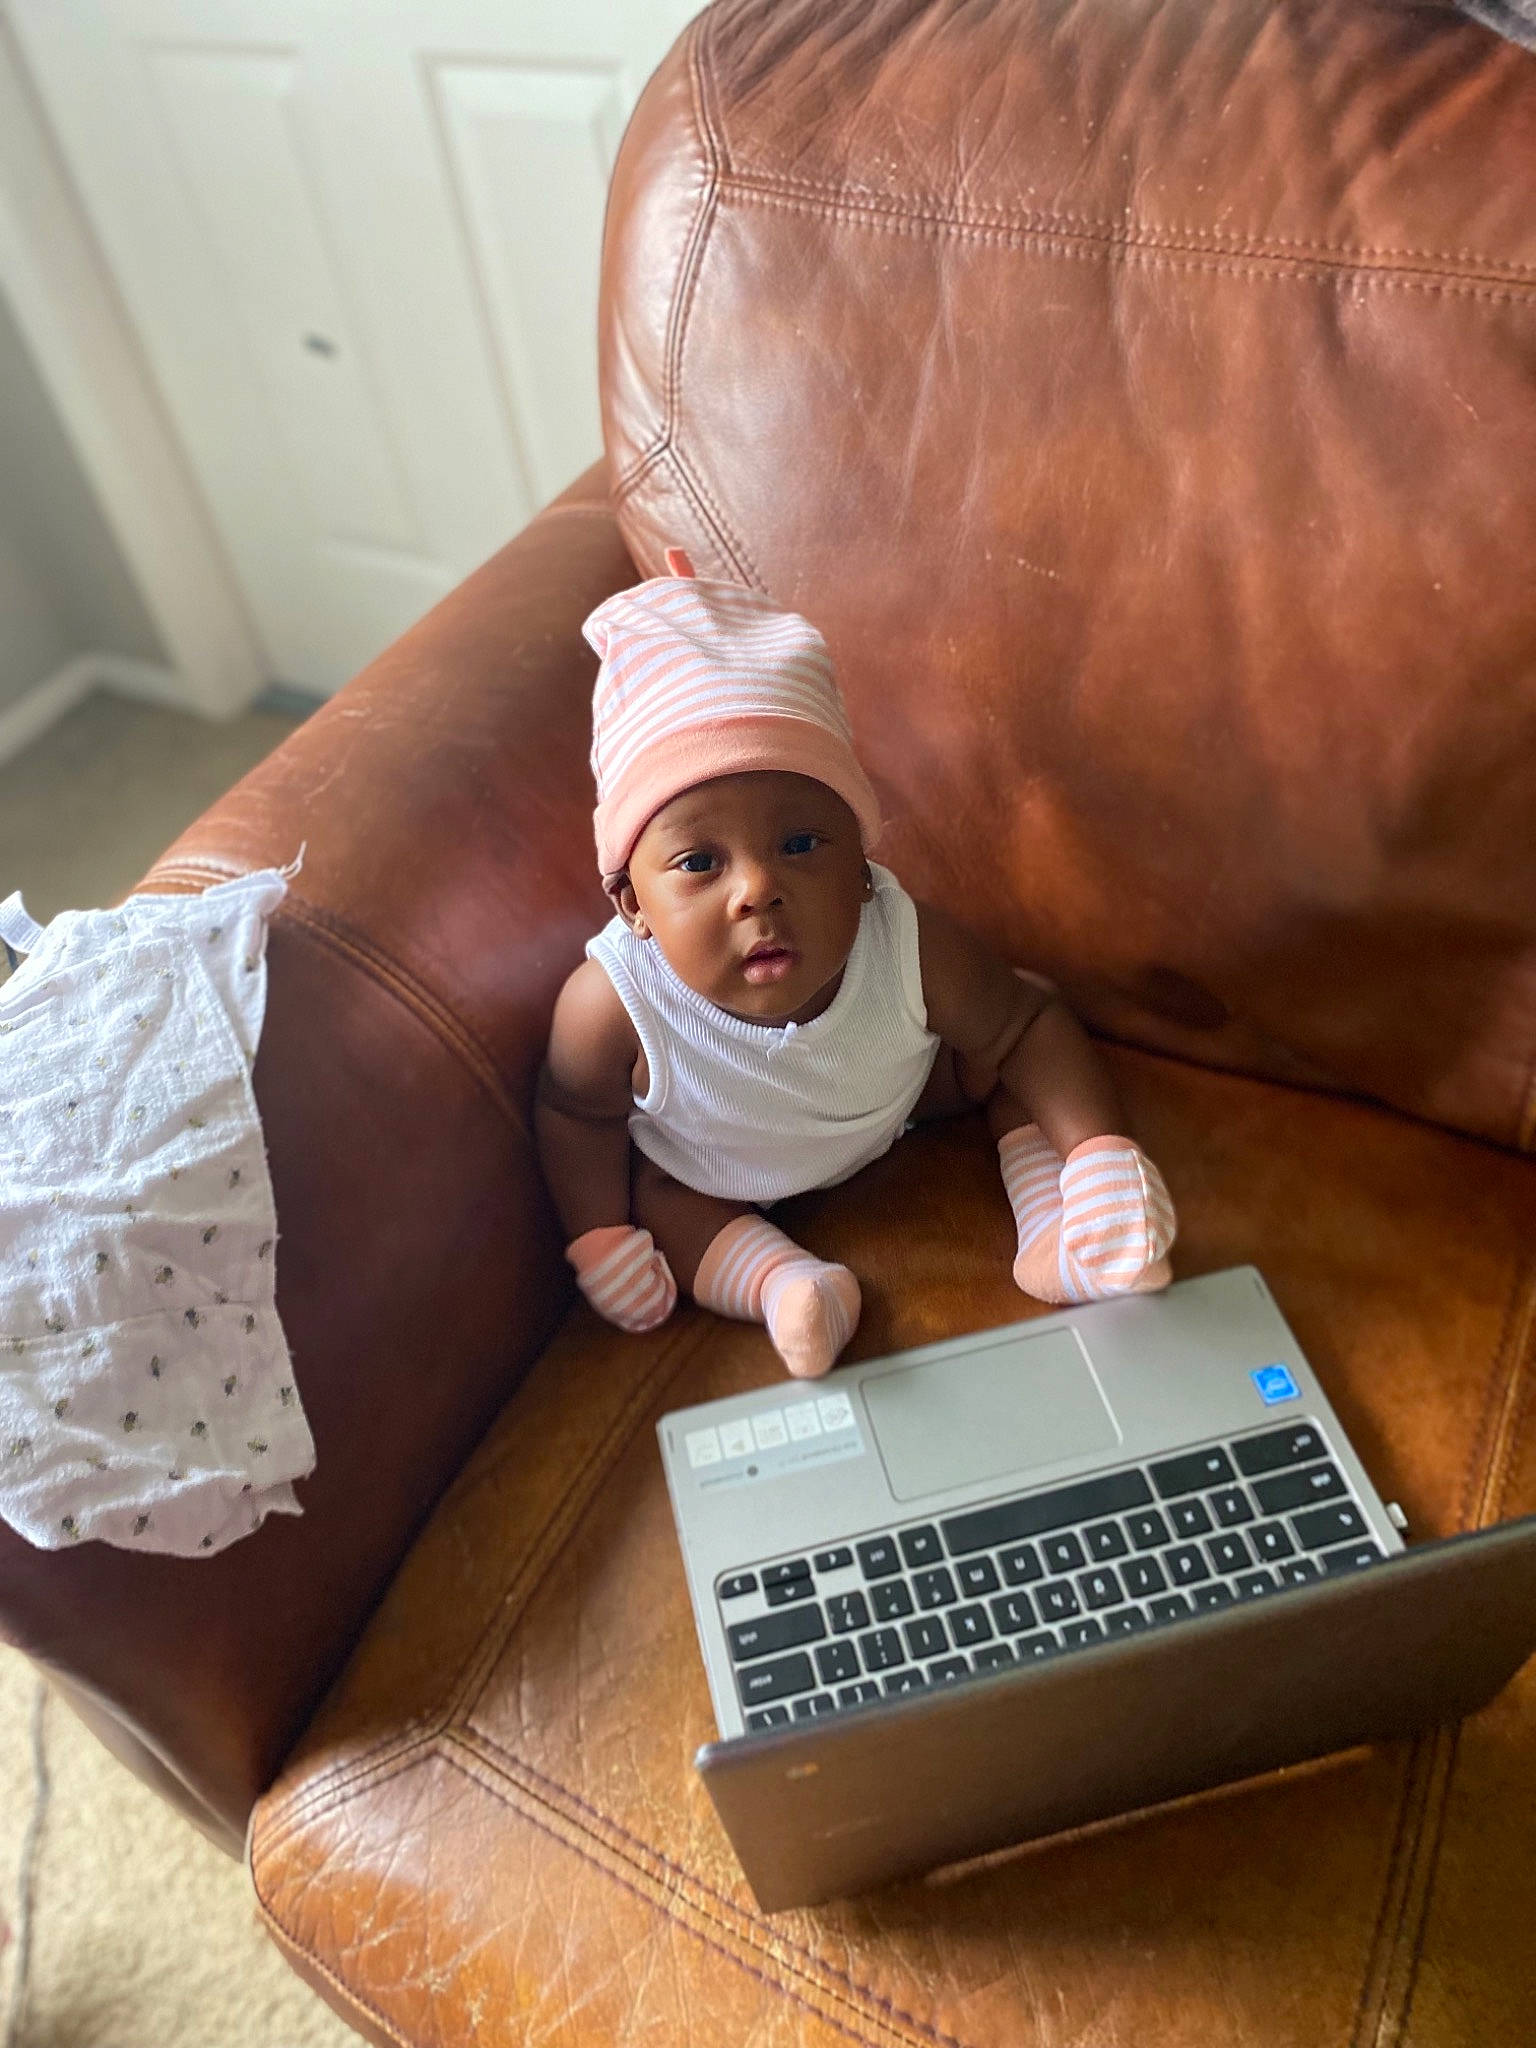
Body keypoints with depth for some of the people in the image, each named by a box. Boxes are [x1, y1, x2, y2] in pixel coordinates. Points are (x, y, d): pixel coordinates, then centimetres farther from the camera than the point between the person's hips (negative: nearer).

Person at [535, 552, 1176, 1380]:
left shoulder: (913, 951, -38)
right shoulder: (612, 1005, -41)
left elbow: (1026, 1027, -22)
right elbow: (575, 1115, -19)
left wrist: (1099, 1153, -32)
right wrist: (600, 1237, -22)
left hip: (901, 1095, 1)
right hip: (715, 1167, 0)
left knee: (1026, 1010, -8)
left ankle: (1053, 1231, -3)